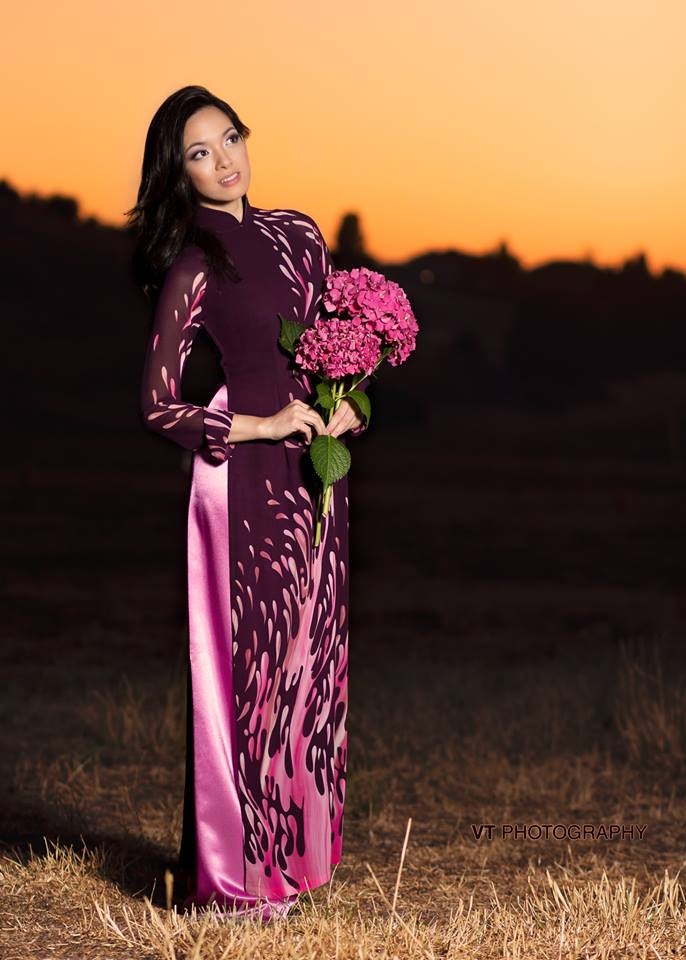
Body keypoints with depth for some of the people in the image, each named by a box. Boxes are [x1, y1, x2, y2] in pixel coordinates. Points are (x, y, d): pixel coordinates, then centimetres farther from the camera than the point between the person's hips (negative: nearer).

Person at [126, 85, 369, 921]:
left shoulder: (298, 235, 10)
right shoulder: (193, 267, -8)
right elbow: (158, 406, -10)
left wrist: (347, 406, 1)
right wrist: (262, 427, -13)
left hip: (314, 475, 6)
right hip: (243, 479, -6)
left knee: (309, 659, 10)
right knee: (250, 663, -2)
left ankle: (298, 846, 22)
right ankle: (236, 875, 8)